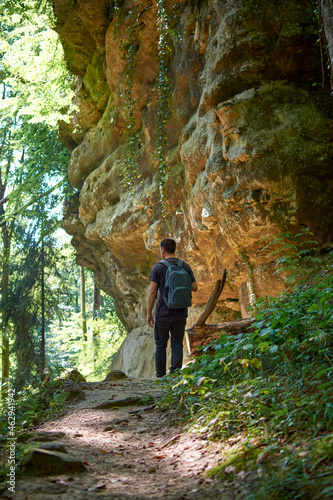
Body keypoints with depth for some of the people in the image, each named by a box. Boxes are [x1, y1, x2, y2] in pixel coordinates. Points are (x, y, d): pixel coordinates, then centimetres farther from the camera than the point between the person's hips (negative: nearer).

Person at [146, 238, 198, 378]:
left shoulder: (158, 267, -6)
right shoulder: (185, 266, 4)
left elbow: (152, 291, -10)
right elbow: (194, 288, 3)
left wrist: (149, 313, -4)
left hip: (163, 312, -3)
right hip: (180, 312, 3)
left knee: (160, 345, 8)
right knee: (177, 344, 8)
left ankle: (161, 376, 10)